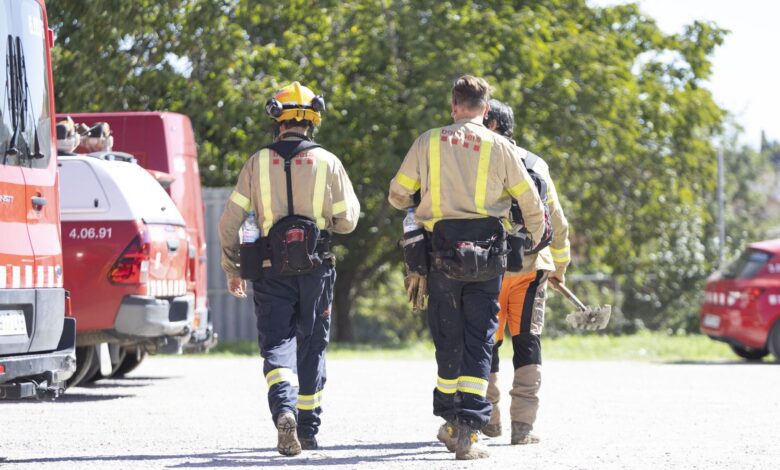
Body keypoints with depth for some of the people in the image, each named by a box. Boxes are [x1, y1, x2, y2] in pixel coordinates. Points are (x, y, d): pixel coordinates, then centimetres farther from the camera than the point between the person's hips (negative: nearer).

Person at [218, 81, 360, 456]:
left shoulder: (258, 163, 0)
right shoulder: (327, 163, -1)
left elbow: (230, 222, 0)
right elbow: (347, 220, 2)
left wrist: (232, 269, 11)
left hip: (270, 270, 0)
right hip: (315, 270, 1)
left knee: (277, 343, 0)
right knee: (312, 348, 12)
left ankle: (284, 410, -26)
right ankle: (308, 429, 17)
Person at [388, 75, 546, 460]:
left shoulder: (429, 142, 3)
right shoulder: (500, 147, 0)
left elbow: (398, 195, 9)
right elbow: (531, 201, 3)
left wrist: (418, 208, 32)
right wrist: (533, 242, 21)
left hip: (443, 251, 1)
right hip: (487, 254, -1)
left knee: (448, 338, 14)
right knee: (479, 341, 0)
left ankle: (451, 424, 22)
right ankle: (467, 431, -11)